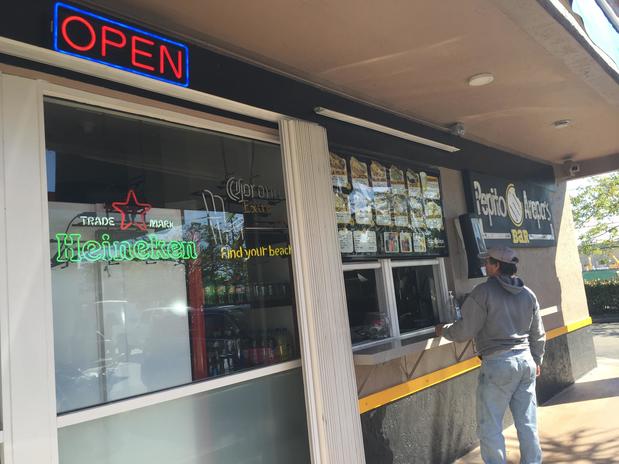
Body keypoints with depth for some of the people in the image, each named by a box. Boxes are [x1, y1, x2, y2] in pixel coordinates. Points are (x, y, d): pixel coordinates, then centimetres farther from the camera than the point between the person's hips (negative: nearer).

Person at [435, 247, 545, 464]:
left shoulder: (484, 291, -13)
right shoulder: (528, 294, 9)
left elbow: (465, 330, -13)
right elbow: (538, 334, 16)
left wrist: (443, 330, 6)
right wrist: (537, 360, 30)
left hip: (498, 364, -7)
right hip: (526, 361, 7)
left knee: (490, 426, 4)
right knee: (527, 423, 16)